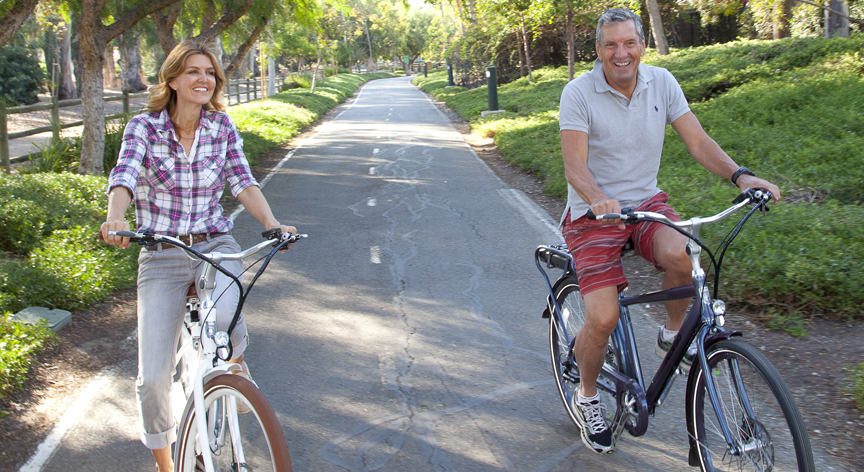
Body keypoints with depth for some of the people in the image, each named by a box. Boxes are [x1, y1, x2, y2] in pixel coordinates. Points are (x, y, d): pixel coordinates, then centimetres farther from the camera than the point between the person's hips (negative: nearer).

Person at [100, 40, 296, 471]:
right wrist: (115, 217, -41)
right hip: (161, 254, 0)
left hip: (215, 245, 1)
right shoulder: (144, 127, -4)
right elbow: (124, 175, -19)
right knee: (153, 377, -4)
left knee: (224, 319, -33)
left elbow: (242, 181, -5)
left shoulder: (222, 127, 3)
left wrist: (271, 222, -23)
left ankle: (235, 368, 5)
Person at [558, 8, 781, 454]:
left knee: (680, 254, -32)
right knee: (603, 317, -17)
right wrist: (599, 200, -41)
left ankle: (672, 334, -1)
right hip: (593, 212, -3)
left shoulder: (662, 82, -1)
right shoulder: (579, 92, -13)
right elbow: (575, 167, -20)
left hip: (646, 200, 3)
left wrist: (740, 175, -22)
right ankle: (587, 397, 14)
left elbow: (697, 141, -4)